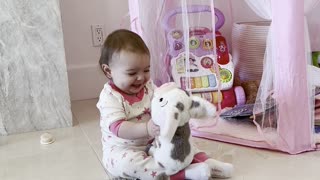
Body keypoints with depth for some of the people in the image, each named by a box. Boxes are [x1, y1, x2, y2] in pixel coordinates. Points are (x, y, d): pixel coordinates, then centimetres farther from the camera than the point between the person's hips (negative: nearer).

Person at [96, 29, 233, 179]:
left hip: (152, 143, 7)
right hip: (122, 150, -6)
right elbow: (118, 128, -30)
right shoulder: (110, 97, -18)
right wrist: (146, 129, -46)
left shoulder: (148, 86, 2)